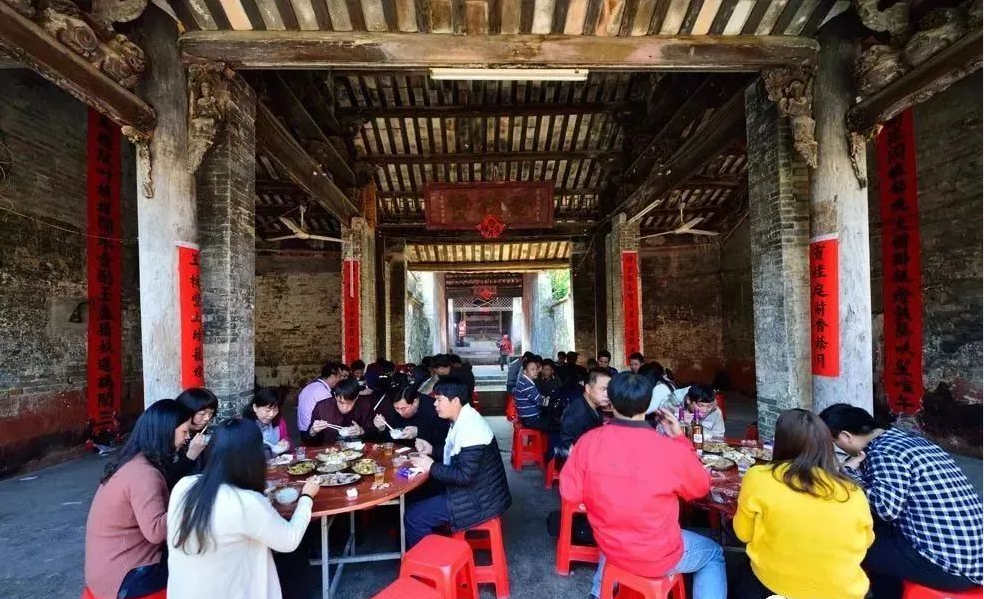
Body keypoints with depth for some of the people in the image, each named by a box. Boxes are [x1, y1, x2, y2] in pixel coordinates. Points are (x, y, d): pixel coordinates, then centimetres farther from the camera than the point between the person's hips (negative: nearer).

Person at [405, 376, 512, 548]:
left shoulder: (470, 428, -26)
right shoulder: (462, 420, 6)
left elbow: (465, 476, -28)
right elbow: (456, 455, 20)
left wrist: (432, 467, -17)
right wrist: (432, 450, 6)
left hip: (479, 500, -10)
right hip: (472, 490, 10)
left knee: (413, 517, -8)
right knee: (421, 498, 17)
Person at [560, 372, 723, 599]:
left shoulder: (589, 441, -19)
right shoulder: (672, 450, -26)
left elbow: (570, 493, -7)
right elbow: (700, 488, -5)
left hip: (610, 548, 4)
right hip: (658, 558, -3)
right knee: (714, 554, 25)